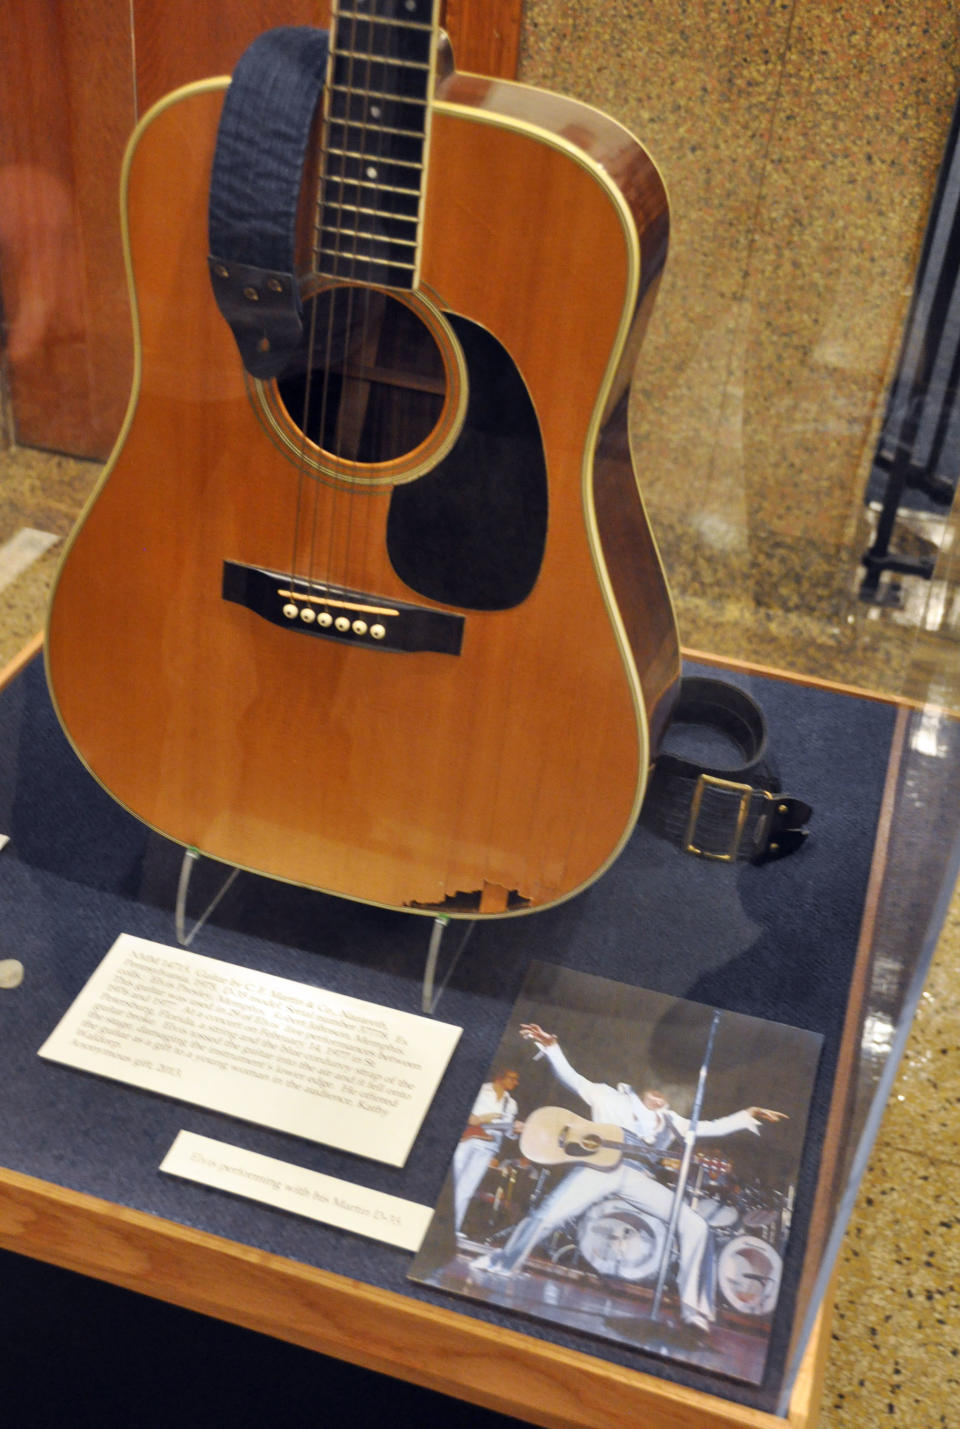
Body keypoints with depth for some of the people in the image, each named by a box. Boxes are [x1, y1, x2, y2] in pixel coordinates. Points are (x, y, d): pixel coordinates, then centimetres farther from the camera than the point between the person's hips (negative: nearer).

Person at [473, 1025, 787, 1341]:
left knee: (695, 1226, -15)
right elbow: (570, 1077, 11)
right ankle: (500, 1266, 5)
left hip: (638, 1178, 3)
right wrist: (551, 1046, -4)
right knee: (546, 1216, -21)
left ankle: (696, 1311, -11)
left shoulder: (670, 1122, 29)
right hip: (599, 1167, -3)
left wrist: (749, 1115, 12)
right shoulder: (609, 1097, 20)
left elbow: (710, 1127, 22)